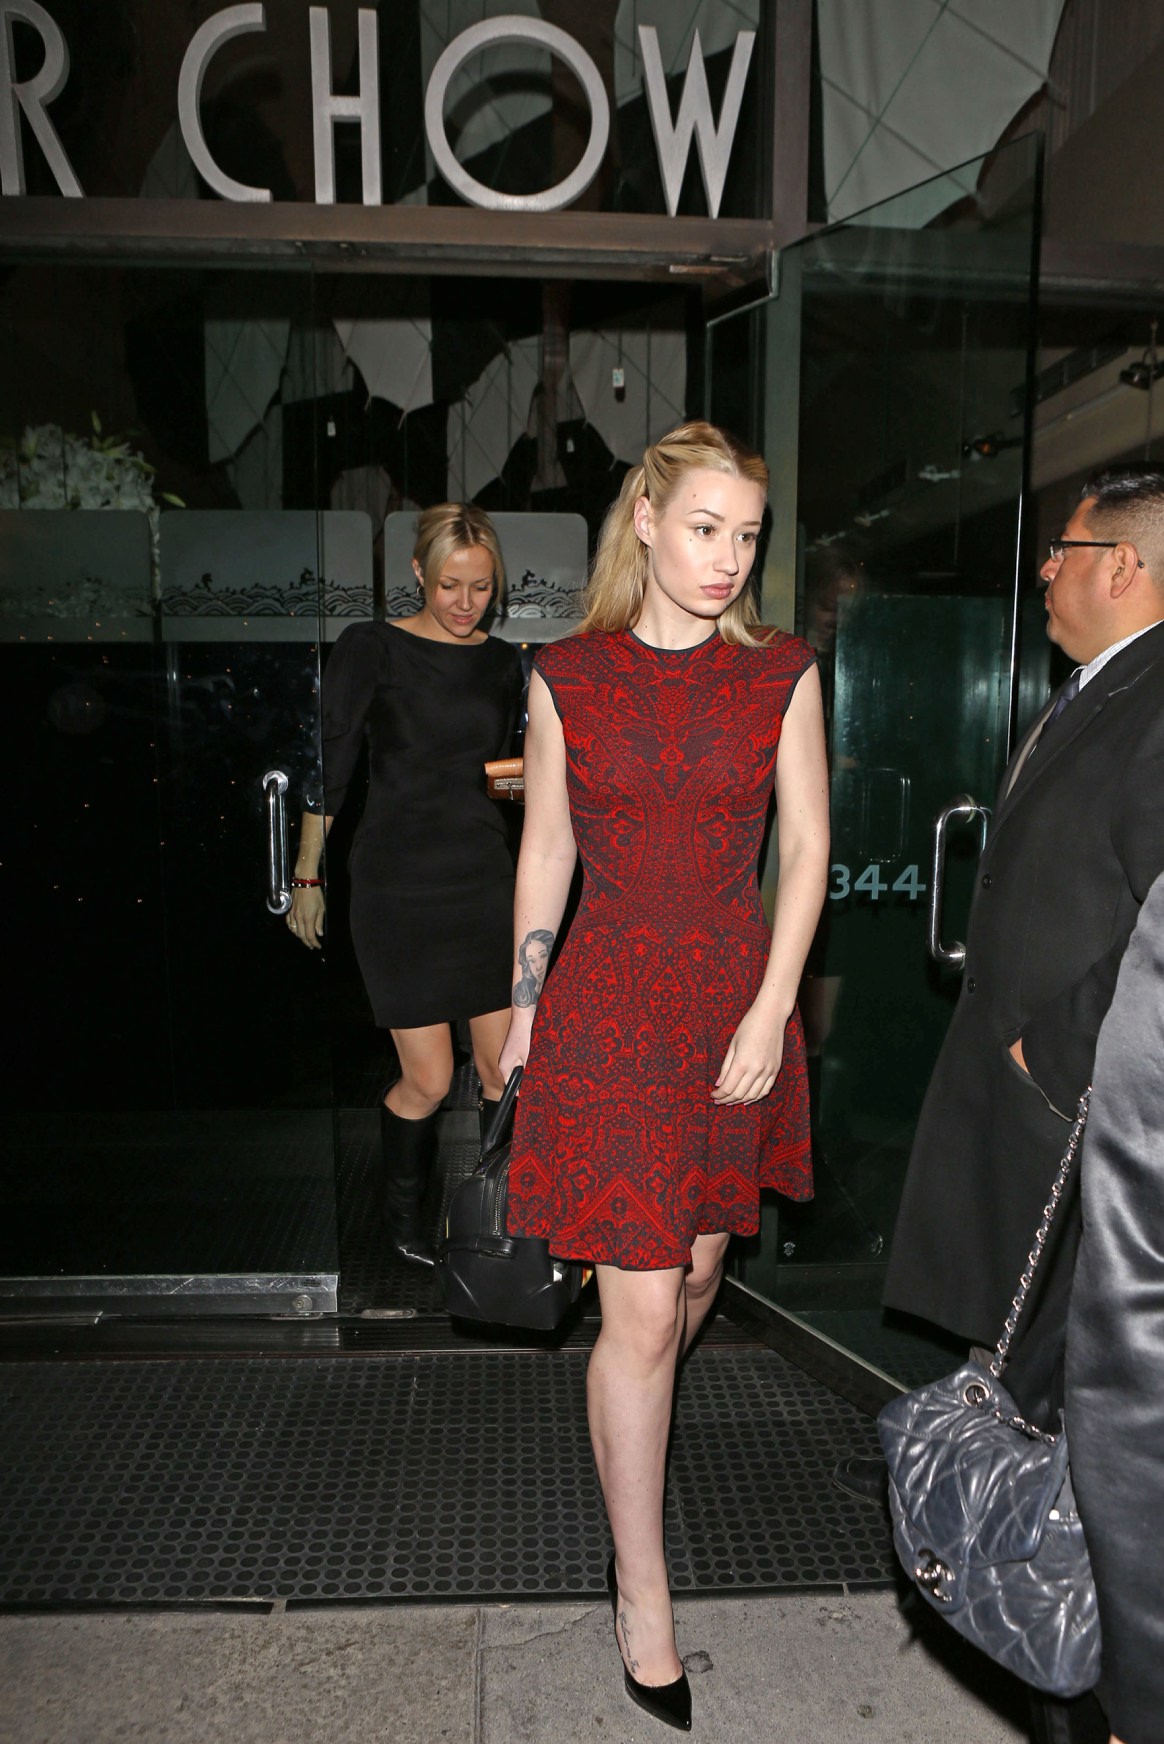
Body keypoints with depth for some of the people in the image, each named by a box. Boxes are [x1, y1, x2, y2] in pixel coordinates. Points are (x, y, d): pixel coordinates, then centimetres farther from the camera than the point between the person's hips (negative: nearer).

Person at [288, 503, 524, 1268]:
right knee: (429, 1080, -2)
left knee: (505, 1070, 3)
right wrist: (307, 876, -3)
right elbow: (331, 767, -3)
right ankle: (403, 1212, 27)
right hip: (397, 881, -4)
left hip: (485, 875, 4)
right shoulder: (371, 648, -4)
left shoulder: (503, 662, 10)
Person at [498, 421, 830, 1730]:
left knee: (695, 1265, 18)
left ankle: (632, 1428, 52)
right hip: (609, 1001, -2)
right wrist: (522, 1009, 9)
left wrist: (771, 1010, -8)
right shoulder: (567, 677, -2)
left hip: (737, 998, 3)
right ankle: (642, 1592, 21)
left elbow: (807, 847, 0)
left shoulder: (782, 674, 1)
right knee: (639, 1309, 0)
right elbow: (545, 852, 4)